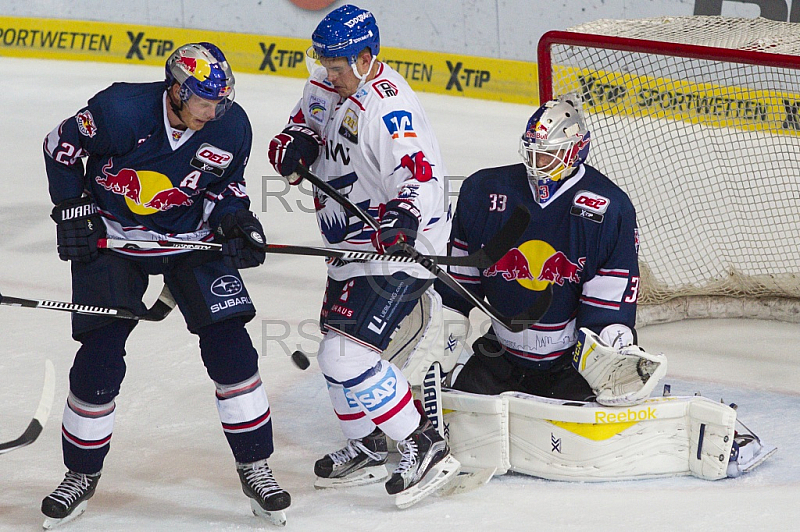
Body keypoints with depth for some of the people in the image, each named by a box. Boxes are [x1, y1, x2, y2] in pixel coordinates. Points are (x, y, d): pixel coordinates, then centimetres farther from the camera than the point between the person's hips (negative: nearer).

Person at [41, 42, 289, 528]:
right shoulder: (121, 111, -26)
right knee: (100, 358, -7)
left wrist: (236, 219, -15)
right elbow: (62, 146, -9)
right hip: (111, 238, -2)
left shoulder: (231, 127, -15)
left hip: (191, 239, 2)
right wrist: (74, 210, -10)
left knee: (230, 347, -8)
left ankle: (255, 468, 7)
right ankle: (82, 474, 14)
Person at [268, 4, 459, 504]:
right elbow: (305, 121, 23)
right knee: (338, 353, 20)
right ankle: (368, 448, 38)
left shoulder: (388, 106, -26)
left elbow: (422, 173, -34)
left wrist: (405, 217, -52)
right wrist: (294, 144, -1)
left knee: (347, 352, -18)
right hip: (353, 247, 10)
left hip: (397, 247, -10)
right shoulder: (326, 88, 4)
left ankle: (426, 447, -10)